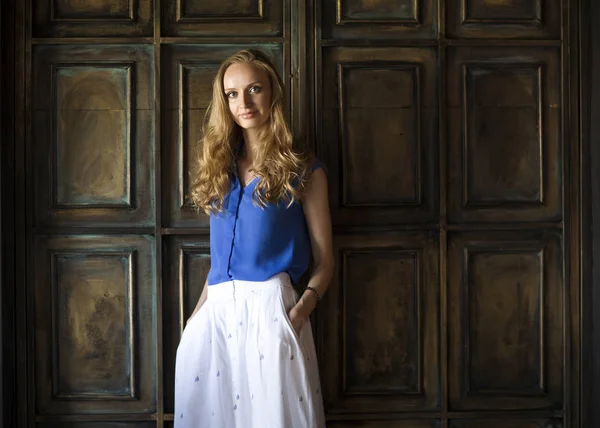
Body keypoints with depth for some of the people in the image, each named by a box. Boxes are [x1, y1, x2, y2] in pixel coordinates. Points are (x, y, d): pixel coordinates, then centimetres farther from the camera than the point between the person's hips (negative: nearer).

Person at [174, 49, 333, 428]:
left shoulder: (304, 171, 3)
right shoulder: (221, 168, 17)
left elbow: (324, 262, 0)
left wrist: (304, 305, -17)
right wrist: (199, 311, 15)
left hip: (269, 307, -5)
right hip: (213, 312, 5)